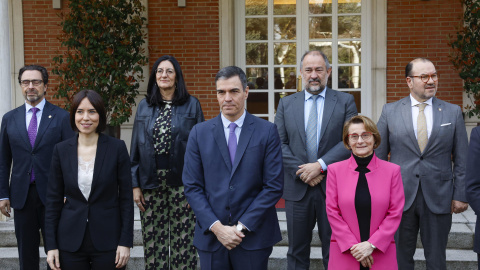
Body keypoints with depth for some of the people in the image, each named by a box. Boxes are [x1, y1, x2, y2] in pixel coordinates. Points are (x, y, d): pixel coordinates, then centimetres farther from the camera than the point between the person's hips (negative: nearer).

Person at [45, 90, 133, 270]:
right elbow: (53, 199, 4)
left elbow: (126, 197, -3)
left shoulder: (117, 147, -5)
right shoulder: (61, 150, 1)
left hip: (108, 241, -1)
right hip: (70, 242, 2)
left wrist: (126, 242, -7)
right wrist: (51, 245, 1)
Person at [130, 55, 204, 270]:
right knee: (153, 242, 7)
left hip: (181, 182, -2)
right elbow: (135, 148, 9)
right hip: (151, 182, 2)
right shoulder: (144, 106, 8)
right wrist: (135, 184, 3)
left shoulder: (191, 105, 1)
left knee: (183, 241, 3)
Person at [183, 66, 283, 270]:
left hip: (254, 237, -1)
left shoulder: (267, 131, -1)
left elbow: (274, 186, -5)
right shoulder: (199, 133, 4)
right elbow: (192, 187, 1)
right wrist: (217, 227, -9)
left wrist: (242, 226, -10)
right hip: (211, 237, 1)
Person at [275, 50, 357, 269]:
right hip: (297, 188, 2)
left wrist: (321, 165, -15)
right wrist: (301, 171, -11)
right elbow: (279, 143, 2)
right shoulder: (286, 104, 8)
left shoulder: (345, 101, 3)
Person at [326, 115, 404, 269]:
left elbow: (395, 213, -1)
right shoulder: (335, 170, 1)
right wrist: (353, 245, -7)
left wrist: (371, 244, -9)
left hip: (381, 251, 0)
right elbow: (332, 212, 0)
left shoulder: (392, 170, 1)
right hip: (344, 252, 0)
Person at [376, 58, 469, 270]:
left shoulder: (453, 112, 4)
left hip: (439, 198, 0)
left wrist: (461, 195, -1)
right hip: (400, 197, 0)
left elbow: (461, 159, 5)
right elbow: (378, 156, 4)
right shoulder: (390, 111, 2)